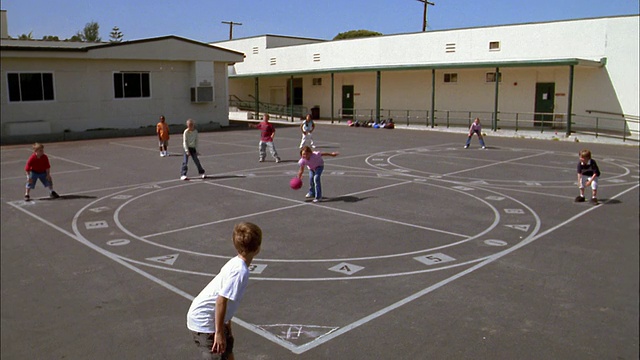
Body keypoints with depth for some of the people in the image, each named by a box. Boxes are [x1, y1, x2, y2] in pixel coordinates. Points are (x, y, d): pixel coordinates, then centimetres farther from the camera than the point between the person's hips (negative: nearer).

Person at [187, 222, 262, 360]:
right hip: (203, 322, -10)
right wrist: (219, 332, -21)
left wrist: (226, 324, 21)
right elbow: (221, 300, -28)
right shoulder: (241, 271, -25)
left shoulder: (235, 263, 3)